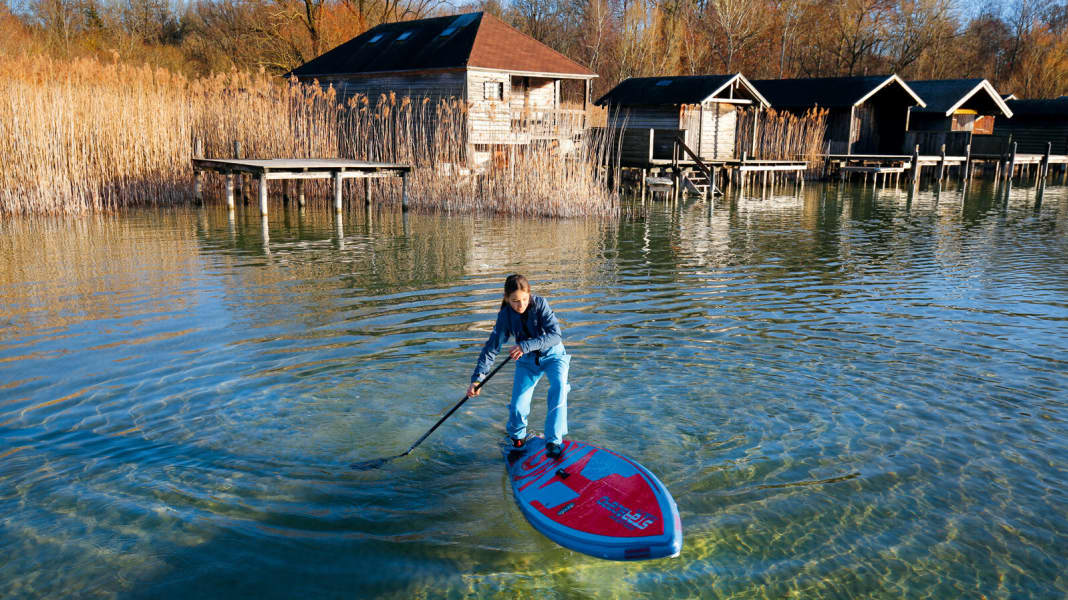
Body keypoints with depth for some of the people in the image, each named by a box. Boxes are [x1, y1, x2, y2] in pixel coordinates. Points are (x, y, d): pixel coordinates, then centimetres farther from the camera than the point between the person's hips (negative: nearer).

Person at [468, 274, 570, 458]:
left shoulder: (539, 303, -22)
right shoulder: (505, 315, -14)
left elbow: (556, 335, -29)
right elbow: (491, 347, -14)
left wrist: (526, 345, -42)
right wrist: (477, 378, -23)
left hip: (553, 355, -2)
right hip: (527, 361, 2)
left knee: (559, 386, -32)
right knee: (517, 407, -9)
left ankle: (553, 441, -24)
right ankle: (517, 436, 25)